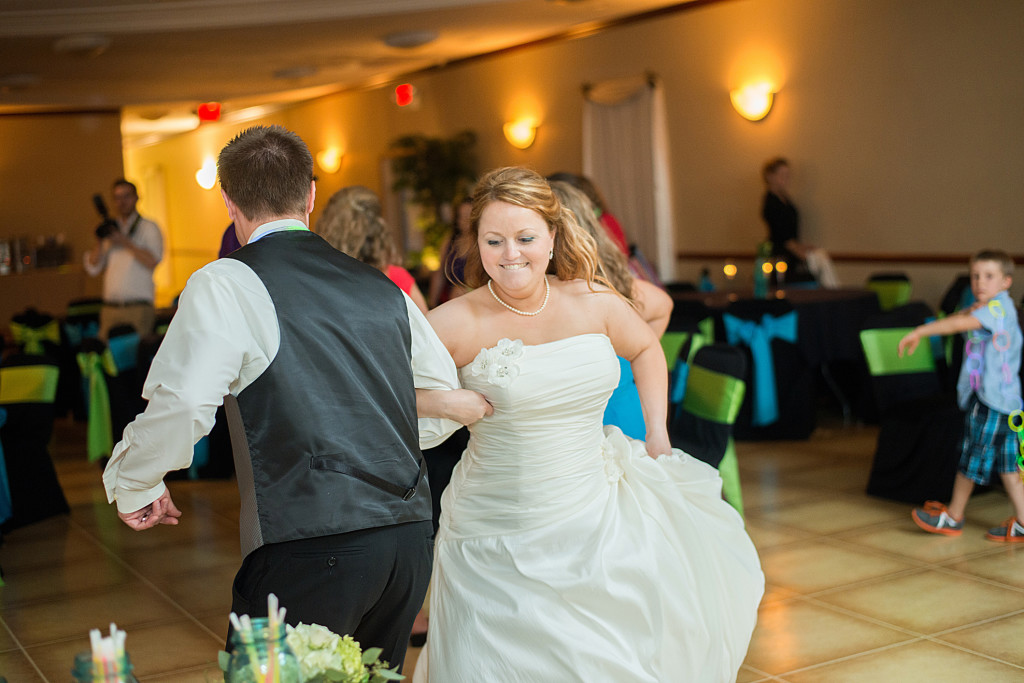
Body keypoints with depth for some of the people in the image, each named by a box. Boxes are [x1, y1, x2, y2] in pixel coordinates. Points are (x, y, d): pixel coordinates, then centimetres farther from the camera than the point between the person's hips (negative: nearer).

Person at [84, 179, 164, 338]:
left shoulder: (148, 227, 7)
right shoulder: (110, 229, 20)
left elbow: (153, 261, -9)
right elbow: (93, 269, 12)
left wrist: (126, 243, -13)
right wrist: (99, 243, -4)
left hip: (138, 308, -4)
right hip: (110, 308, 4)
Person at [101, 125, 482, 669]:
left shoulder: (224, 285, -5)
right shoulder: (382, 287, 12)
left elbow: (182, 406, -16)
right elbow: (446, 391, 21)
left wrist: (131, 483, 2)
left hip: (307, 549, -6)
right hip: (409, 539, 7)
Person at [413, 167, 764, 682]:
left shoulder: (592, 302, -3)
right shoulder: (460, 322, -15)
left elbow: (646, 350, 16)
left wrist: (657, 437, 10)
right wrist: (441, 401, -29)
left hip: (594, 520, 3)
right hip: (498, 540, -3)